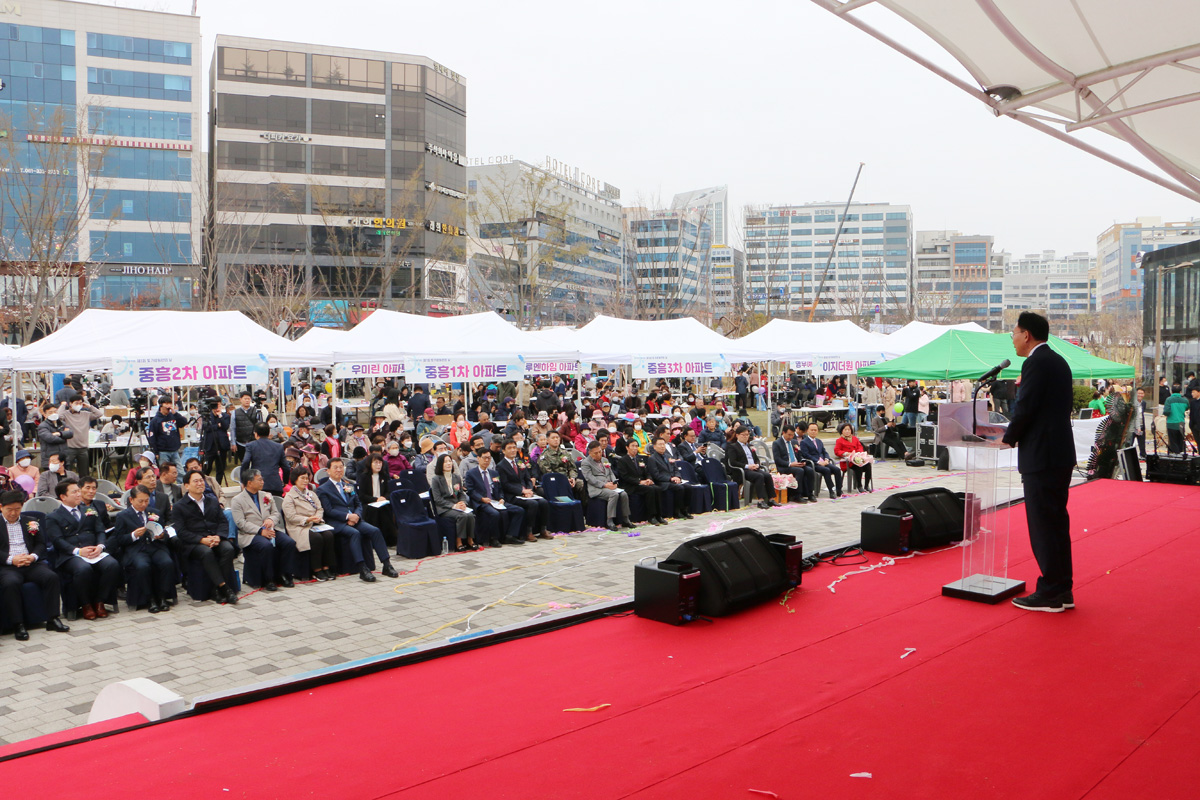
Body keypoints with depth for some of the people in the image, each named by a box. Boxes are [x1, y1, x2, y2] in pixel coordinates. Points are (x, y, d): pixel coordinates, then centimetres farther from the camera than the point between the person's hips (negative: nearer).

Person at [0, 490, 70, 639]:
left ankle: (52, 619, -19)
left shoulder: (30, 522, 20)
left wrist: (33, 556, -7)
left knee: (52, 576, -24)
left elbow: (41, 544, 15)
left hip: (31, 564, 3)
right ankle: (18, 625, -25)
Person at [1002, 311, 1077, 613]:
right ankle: (1062, 590, 21)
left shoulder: (1035, 362, -14)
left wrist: (1009, 438, -3)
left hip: (1041, 456, -10)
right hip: (1061, 453, 10)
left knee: (1043, 525, -4)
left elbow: (1025, 407, -18)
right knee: (1057, 523, 14)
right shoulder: (1059, 361, 16)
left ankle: (1050, 593, 2)